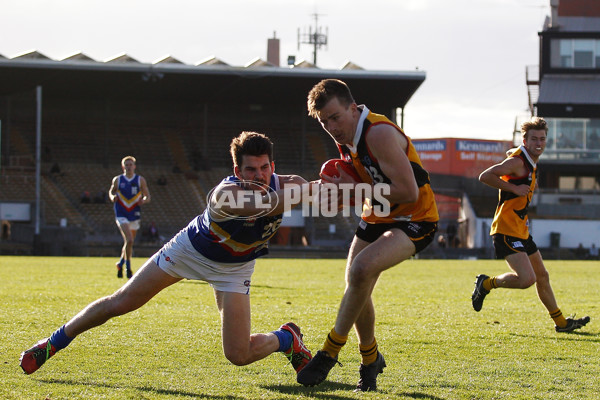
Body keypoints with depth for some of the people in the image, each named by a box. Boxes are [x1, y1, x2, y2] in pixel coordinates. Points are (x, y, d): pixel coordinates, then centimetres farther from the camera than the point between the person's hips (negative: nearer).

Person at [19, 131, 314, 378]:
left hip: (233, 268, 2)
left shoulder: (282, 186, -26)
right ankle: (52, 344, 25)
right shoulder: (226, 193, -39)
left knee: (238, 355, -11)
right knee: (119, 304, 3)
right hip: (189, 251, -2)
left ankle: (287, 339, 23)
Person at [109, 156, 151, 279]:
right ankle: (128, 267, -9)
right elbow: (111, 191, 16)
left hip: (135, 215, 2)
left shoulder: (140, 180, 3)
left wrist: (143, 200, -17)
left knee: (129, 242, 12)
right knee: (129, 240, -19)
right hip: (121, 215, -2)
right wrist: (112, 197, -7)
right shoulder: (117, 180, 3)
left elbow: (147, 196, 6)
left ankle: (120, 263, 36)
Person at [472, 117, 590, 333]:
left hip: (521, 230, 10)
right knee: (527, 278, -20)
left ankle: (561, 322, 25)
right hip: (506, 231, -10)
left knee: (542, 276, 15)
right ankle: (487, 284, 1)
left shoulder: (531, 164, 16)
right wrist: (514, 188, -21)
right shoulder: (517, 161, -14)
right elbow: (485, 176, -22)